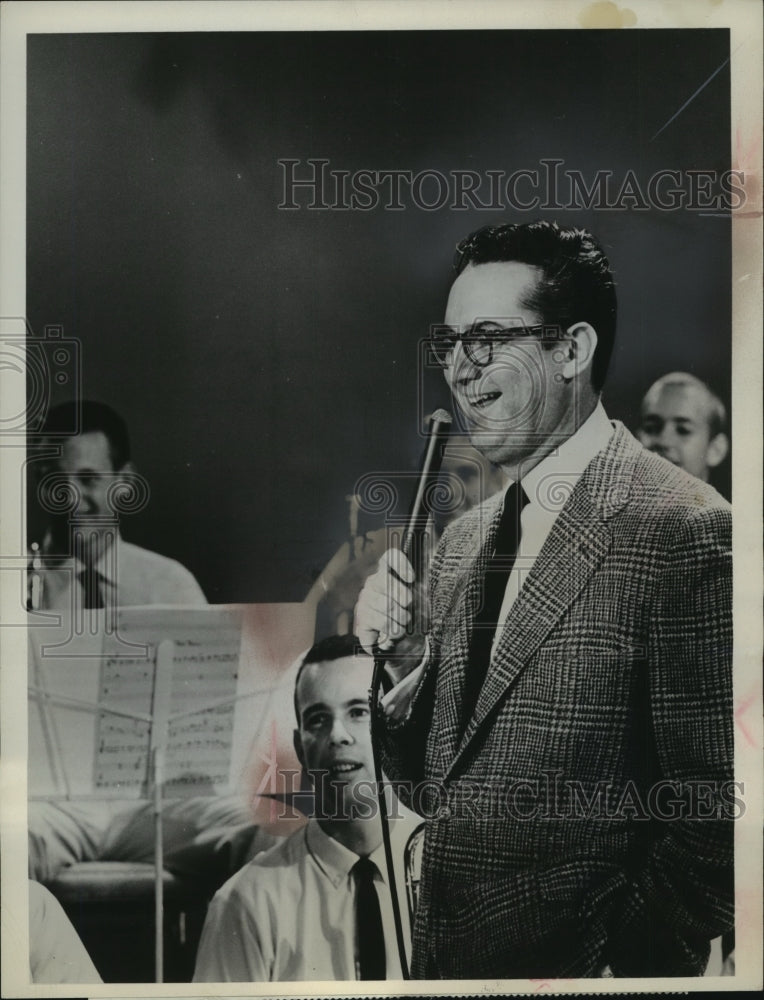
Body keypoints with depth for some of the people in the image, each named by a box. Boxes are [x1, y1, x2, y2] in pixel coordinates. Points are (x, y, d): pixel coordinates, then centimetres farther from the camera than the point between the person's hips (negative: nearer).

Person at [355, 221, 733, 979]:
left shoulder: (685, 531, -19)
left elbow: (716, 812, -18)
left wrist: (626, 964, -12)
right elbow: (436, 786, 7)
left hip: (580, 965, -7)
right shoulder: (461, 542, 4)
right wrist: (397, 667, -9)